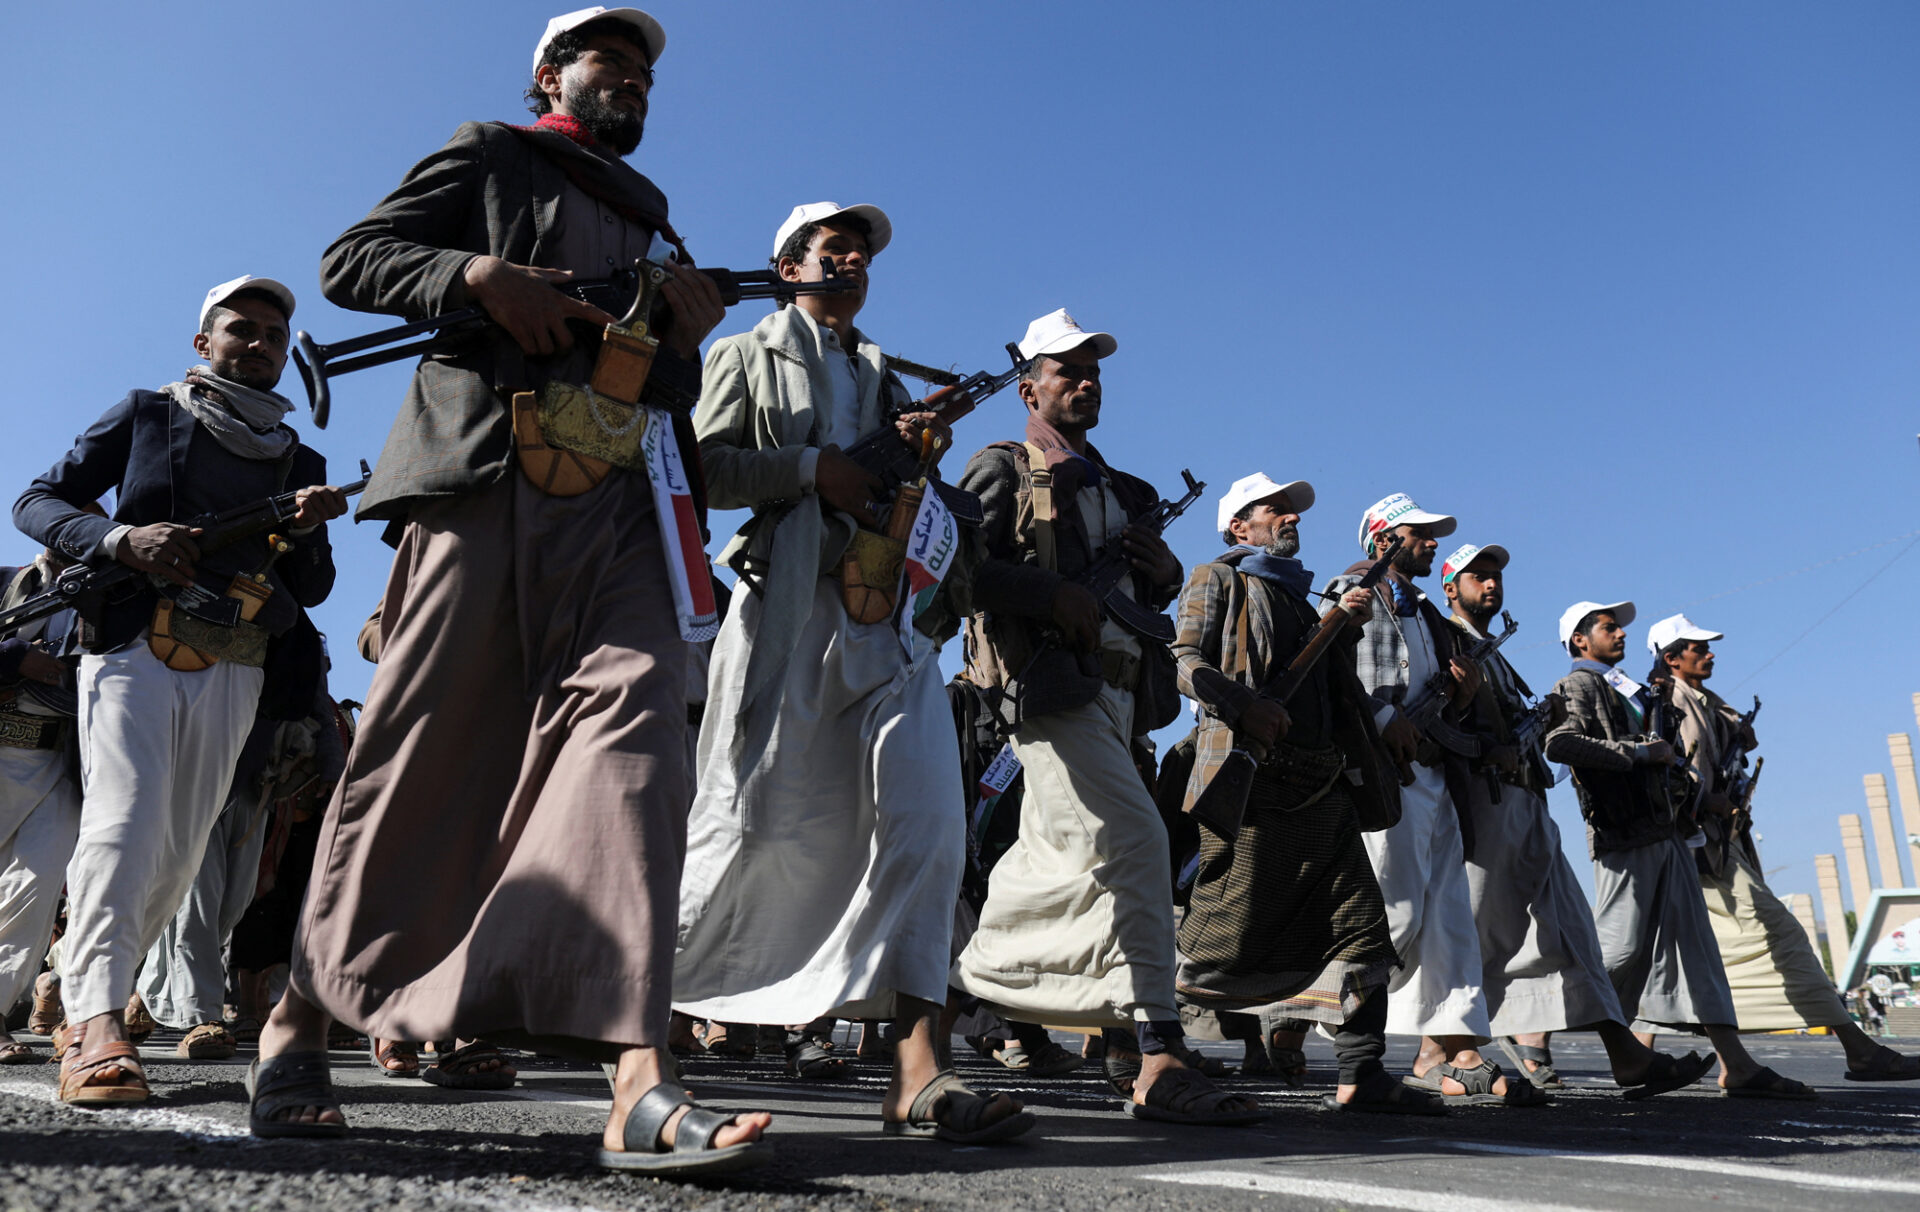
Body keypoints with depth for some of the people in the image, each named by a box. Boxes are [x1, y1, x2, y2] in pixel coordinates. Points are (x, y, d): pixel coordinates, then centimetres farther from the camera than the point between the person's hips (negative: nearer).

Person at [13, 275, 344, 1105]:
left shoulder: (299, 463, 18)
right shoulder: (146, 416, 10)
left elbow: (313, 592, 14)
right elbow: (36, 503, 7)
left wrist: (308, 533, -7)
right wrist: (121, 538, -12)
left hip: (231, 672, 4)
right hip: (134, 651, -3)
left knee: (179, 849, 4)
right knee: (123, 817, -21)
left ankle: (83, 1000, 19)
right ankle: (96, 1022, -28)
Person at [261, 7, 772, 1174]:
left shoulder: (650, 221, 31)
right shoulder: (491, 159, 17)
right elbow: (351, 261, 7)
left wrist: (686, 339, 6)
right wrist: (484, 274, -9)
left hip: (619, 510, 4)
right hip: (487, 485, -4)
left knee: (634, 731, -17)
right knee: (419, 758, -4)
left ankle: (641, 1084, -25)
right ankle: (300, 1018, 16)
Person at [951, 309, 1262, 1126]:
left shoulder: (1114, 487, 27)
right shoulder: (1004, 469, 4)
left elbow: (1140, 596, 30)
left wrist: (1163, 572, 7)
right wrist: (1052, 593, -19)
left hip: (1116, 686, 8)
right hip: (1050, 681, -8)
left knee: (1056, 854, 11)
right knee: (1132, 843, -18)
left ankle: (970, 977, 27)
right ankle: (1157, 1058, -19)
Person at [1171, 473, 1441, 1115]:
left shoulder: (1297, 594, 29)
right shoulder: (1217, 580, 7)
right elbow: (1185, 661, -7)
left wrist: (1344, 627, 13)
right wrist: (1242, 704, -23)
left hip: (1321, 788, 8)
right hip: (1251, 780, -8)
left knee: (1358, 927, 0)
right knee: (1225, 932, -7)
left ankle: (1362, 1076, 3)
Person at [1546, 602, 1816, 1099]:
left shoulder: (1625, 690, 24)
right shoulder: (1577, 686, -4)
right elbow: (1559, 743, -23)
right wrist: (1637, 753, -17)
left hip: (1664, 830, 9)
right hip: (1624, 835, -9)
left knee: (1692, 942, 5)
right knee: (1618, 949, -8)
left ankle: (1736, 1065, 6)